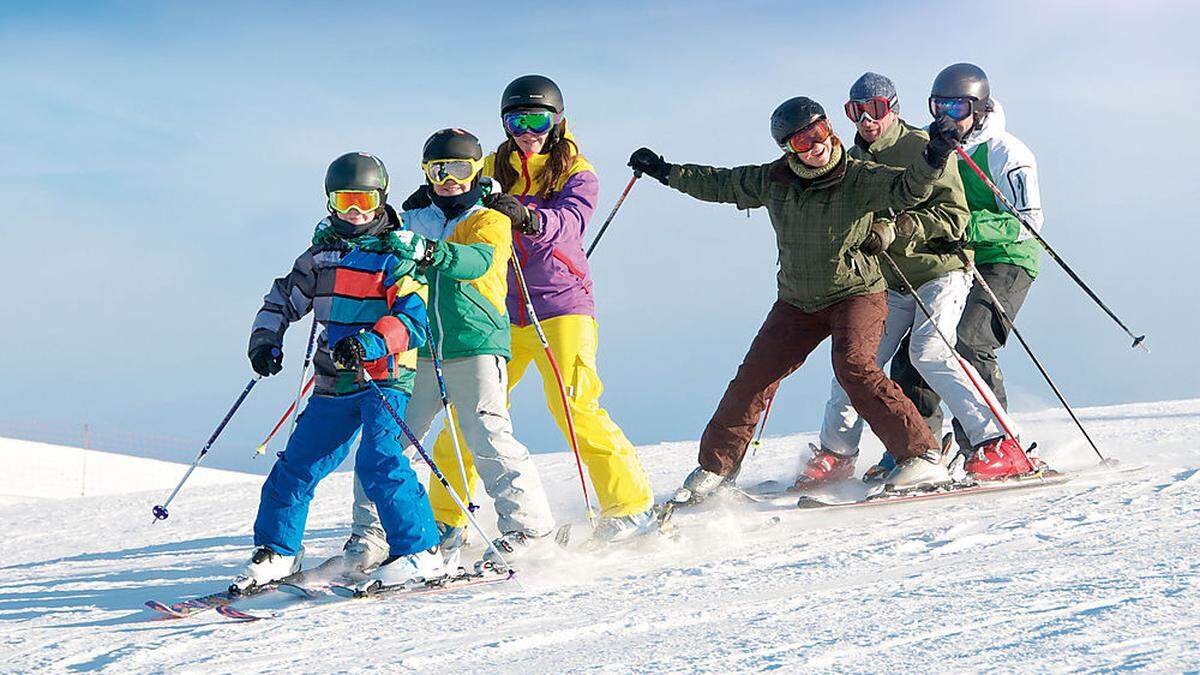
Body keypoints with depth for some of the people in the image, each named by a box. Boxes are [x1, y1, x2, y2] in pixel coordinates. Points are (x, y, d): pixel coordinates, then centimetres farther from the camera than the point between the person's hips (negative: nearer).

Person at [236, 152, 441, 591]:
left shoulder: (398, 257, -5)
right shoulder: (321, 256, 12)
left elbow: (414, 319, -17)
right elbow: (284, 299, 23)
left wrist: (369, 345, -32)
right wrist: (265, 340, 5)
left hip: (385, 379, -6)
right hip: (333, 384, 6)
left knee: (378, 460, -21)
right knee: (298, 464, 7)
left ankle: (419, 554, -17)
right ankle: (277, 551, 22)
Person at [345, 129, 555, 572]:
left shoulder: (490, 222, 7)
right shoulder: (413, 223, 18)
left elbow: (479, 260, -14)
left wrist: (436, 253, -34)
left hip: (476, 349, -4)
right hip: (416, 351, 4)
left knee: (490, 441, -16)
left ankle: (528, 528, -9)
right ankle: (370, 535, 4)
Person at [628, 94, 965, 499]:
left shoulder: (860, 178, -14)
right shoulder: (773, 181, -2)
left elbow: (908, 189, -26)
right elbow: (721, 184, 14)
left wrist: (933, 158, -46)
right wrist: (665, 172, 17)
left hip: (857, 293, -5)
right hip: (798, 301, 5)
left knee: (853, 366, -28)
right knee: (753, 378, 1)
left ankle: (922, 456, -25)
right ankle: (717, 464, 21)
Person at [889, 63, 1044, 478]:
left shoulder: (1005, 153, -10)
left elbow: (1030, 221, -15)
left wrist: (969, 226, -27)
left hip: (1006, 262, -7)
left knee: (967, 344, -26)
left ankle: (996, 448, -20)